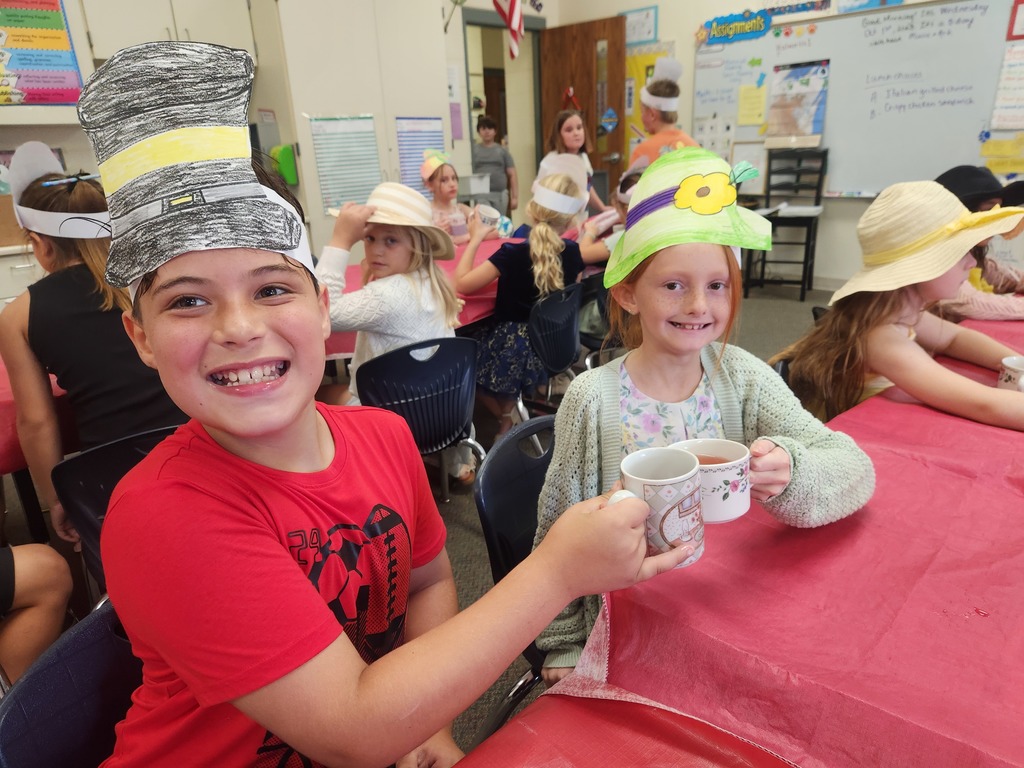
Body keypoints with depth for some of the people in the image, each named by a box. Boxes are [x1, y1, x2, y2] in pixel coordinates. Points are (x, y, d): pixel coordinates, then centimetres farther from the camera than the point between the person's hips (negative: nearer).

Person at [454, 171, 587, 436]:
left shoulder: (512, 254, -23)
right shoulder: (573, 253, -9)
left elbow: (461, 284, -20)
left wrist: (475, 240, -9)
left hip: (514, 347, -6)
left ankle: (504, 419, 29)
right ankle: (508, 408, 30)